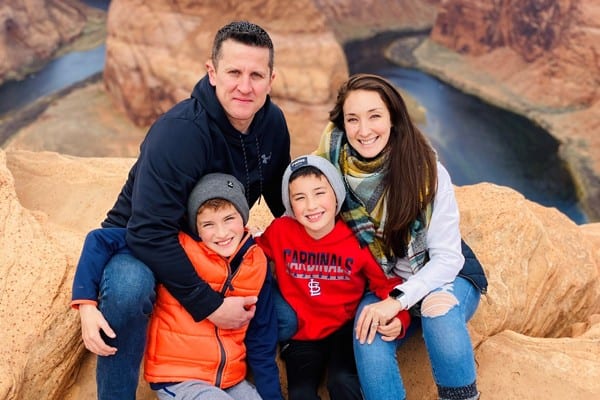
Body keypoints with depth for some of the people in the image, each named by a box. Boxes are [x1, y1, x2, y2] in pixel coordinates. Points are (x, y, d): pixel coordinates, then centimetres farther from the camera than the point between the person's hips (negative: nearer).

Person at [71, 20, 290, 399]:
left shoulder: (272, 122, -9)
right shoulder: (180, 131, -31)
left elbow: (282, 198, 9)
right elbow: (150, 232, -37)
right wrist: (209, 305, -35)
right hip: (140, 246, -6)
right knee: (130, 286, -38)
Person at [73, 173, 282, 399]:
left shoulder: (258, 264, -1)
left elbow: (262, 343, 6)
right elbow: (101, 239, -16)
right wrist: (87, 302, -27)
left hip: (232, 380, 4)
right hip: (177, 378, -4)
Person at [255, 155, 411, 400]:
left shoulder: (359, 239, -13)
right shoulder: (280, 231, -10)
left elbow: (387, 284, -4)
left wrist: (398, 319, -22)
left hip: (346, 330, -1)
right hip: (301, 334, 1)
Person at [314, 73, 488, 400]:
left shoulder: (427, 171, -19)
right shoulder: (334, 168, -12)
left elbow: (447, 258, -17)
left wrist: (398, 300, -30)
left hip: (442, 276, -1)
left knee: (439, 310, -35)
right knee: (369, 335, -30)